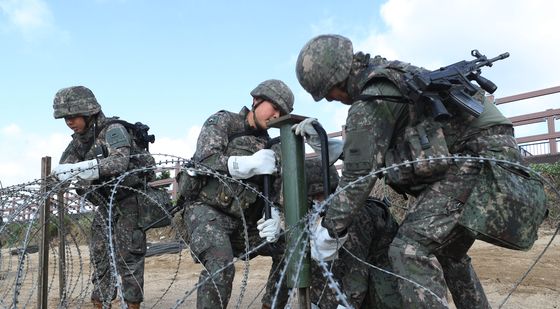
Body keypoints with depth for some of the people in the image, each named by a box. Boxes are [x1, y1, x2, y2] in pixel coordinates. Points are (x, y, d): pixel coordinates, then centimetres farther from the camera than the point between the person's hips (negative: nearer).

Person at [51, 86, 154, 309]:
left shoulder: (113, 130, -17)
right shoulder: (79, 140, 7)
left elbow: (120, 161, -35)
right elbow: (64, 169, 5)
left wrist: (80, 167, -42)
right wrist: (60, 173, -19)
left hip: (128, 201, -7)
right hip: (105, 204, 7)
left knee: (128, 257, -5)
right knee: (99, 255, 9)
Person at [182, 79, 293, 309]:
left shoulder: (269, 146, 15)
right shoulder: (223, 121, 1)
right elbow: (205, 160, -15)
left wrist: (273, 217, -14)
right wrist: (249, 164, -29)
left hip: (243, 219, 6)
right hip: (206, 210, -6)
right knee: (221, 266, -31)